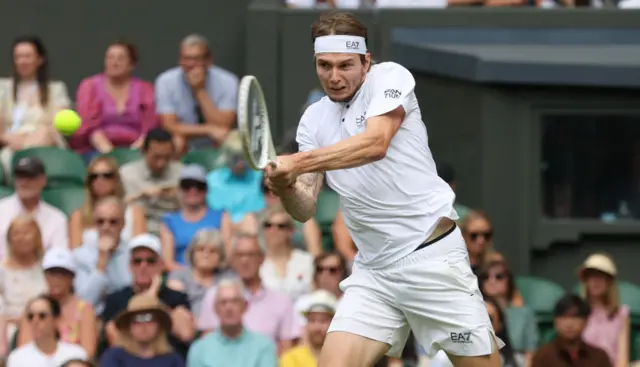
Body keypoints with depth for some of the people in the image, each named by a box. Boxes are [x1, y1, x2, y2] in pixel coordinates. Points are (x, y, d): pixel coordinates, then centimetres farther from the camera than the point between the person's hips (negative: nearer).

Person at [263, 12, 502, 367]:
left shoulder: (390, 77, -6)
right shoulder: (313, 120, 9)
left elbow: (375, 144, -25)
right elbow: (305, 208, 4)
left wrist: (298, 163, -32)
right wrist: (285, 187, -20)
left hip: (432, 258, -5)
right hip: (373, 271, 5)